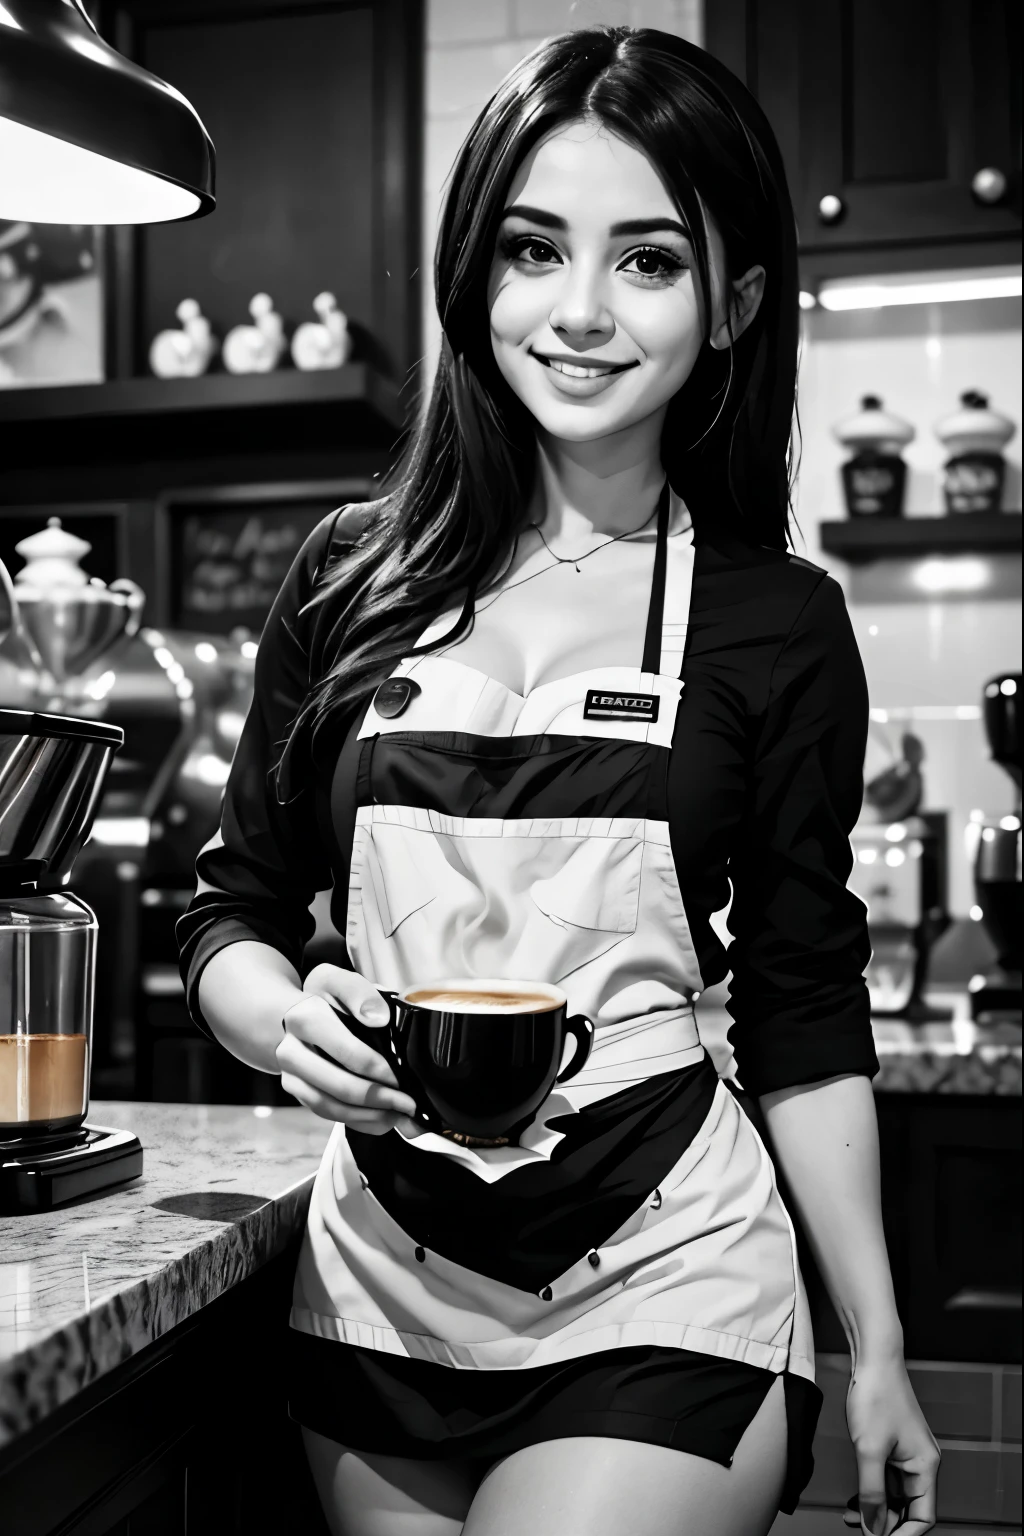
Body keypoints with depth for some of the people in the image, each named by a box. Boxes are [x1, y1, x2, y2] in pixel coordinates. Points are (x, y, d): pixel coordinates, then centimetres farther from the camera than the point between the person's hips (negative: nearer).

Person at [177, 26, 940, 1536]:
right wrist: (288, 1025, -15)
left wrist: (879, 1349, 4)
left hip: (662, 1293, -2)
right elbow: (233, 912, 7)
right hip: (379, 1279, 3)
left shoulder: (778, 622, -3)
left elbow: (805, 1014, 3)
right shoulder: (356, 575, 0)